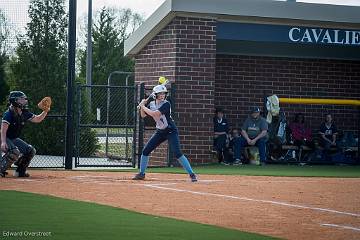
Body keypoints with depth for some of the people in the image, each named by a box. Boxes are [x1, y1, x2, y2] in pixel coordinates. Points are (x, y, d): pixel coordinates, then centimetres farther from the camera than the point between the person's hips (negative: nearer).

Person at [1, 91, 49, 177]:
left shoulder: (24, 113, 2)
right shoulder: (9, 113, -21)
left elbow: (37, 119, 12)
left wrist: (45, 111, -4)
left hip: (14, 139, 9)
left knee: (31, 151, 1)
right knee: (15, 152, -33)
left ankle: (20, 171, 10)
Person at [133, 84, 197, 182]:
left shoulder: (166, 104, -19)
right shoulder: (152, 104, 2)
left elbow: (154, 114, -29)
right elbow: (143, 115, 11)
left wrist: (143, 106, -19)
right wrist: (142, 106, -7)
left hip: (171, 131, -6)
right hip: (160, 132, 6)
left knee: (178, 153, -18)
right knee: (145, 151, 2)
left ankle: (192, 174, -14)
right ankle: (141, 173, 16)